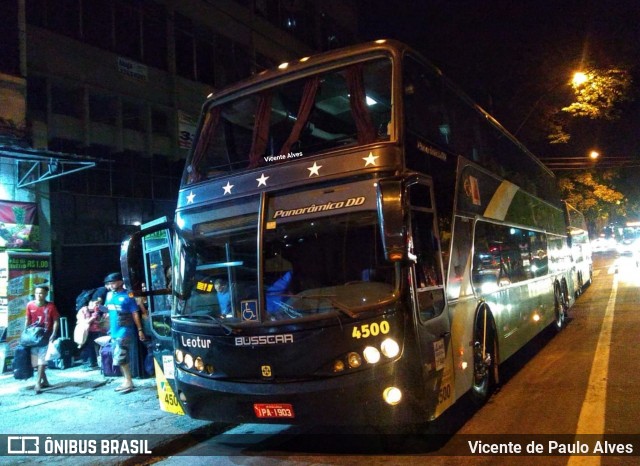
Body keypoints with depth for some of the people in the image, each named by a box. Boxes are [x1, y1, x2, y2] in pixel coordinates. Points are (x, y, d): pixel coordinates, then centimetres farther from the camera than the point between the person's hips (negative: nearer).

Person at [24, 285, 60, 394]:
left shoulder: (51, 306, -9)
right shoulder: (30, 305, -2)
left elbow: (56, 321, -5)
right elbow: (27, 320, 9)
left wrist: (53, 334, -15)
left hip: (46, 336, -4)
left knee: (42, 360, -10)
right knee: (35, 360, 9)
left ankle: (38, 383, -10)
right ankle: (45, 381, 22)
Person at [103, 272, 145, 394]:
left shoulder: (127, 296, -11)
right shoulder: (109, 295, 8)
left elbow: (135, 313, -10)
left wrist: (140, 330, -12)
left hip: (125, 331, -7)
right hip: (114, 332, 8)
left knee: (120, 358, -10)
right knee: (121, 359, 13)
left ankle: (129, 382, 2)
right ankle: (126, 381, 23)